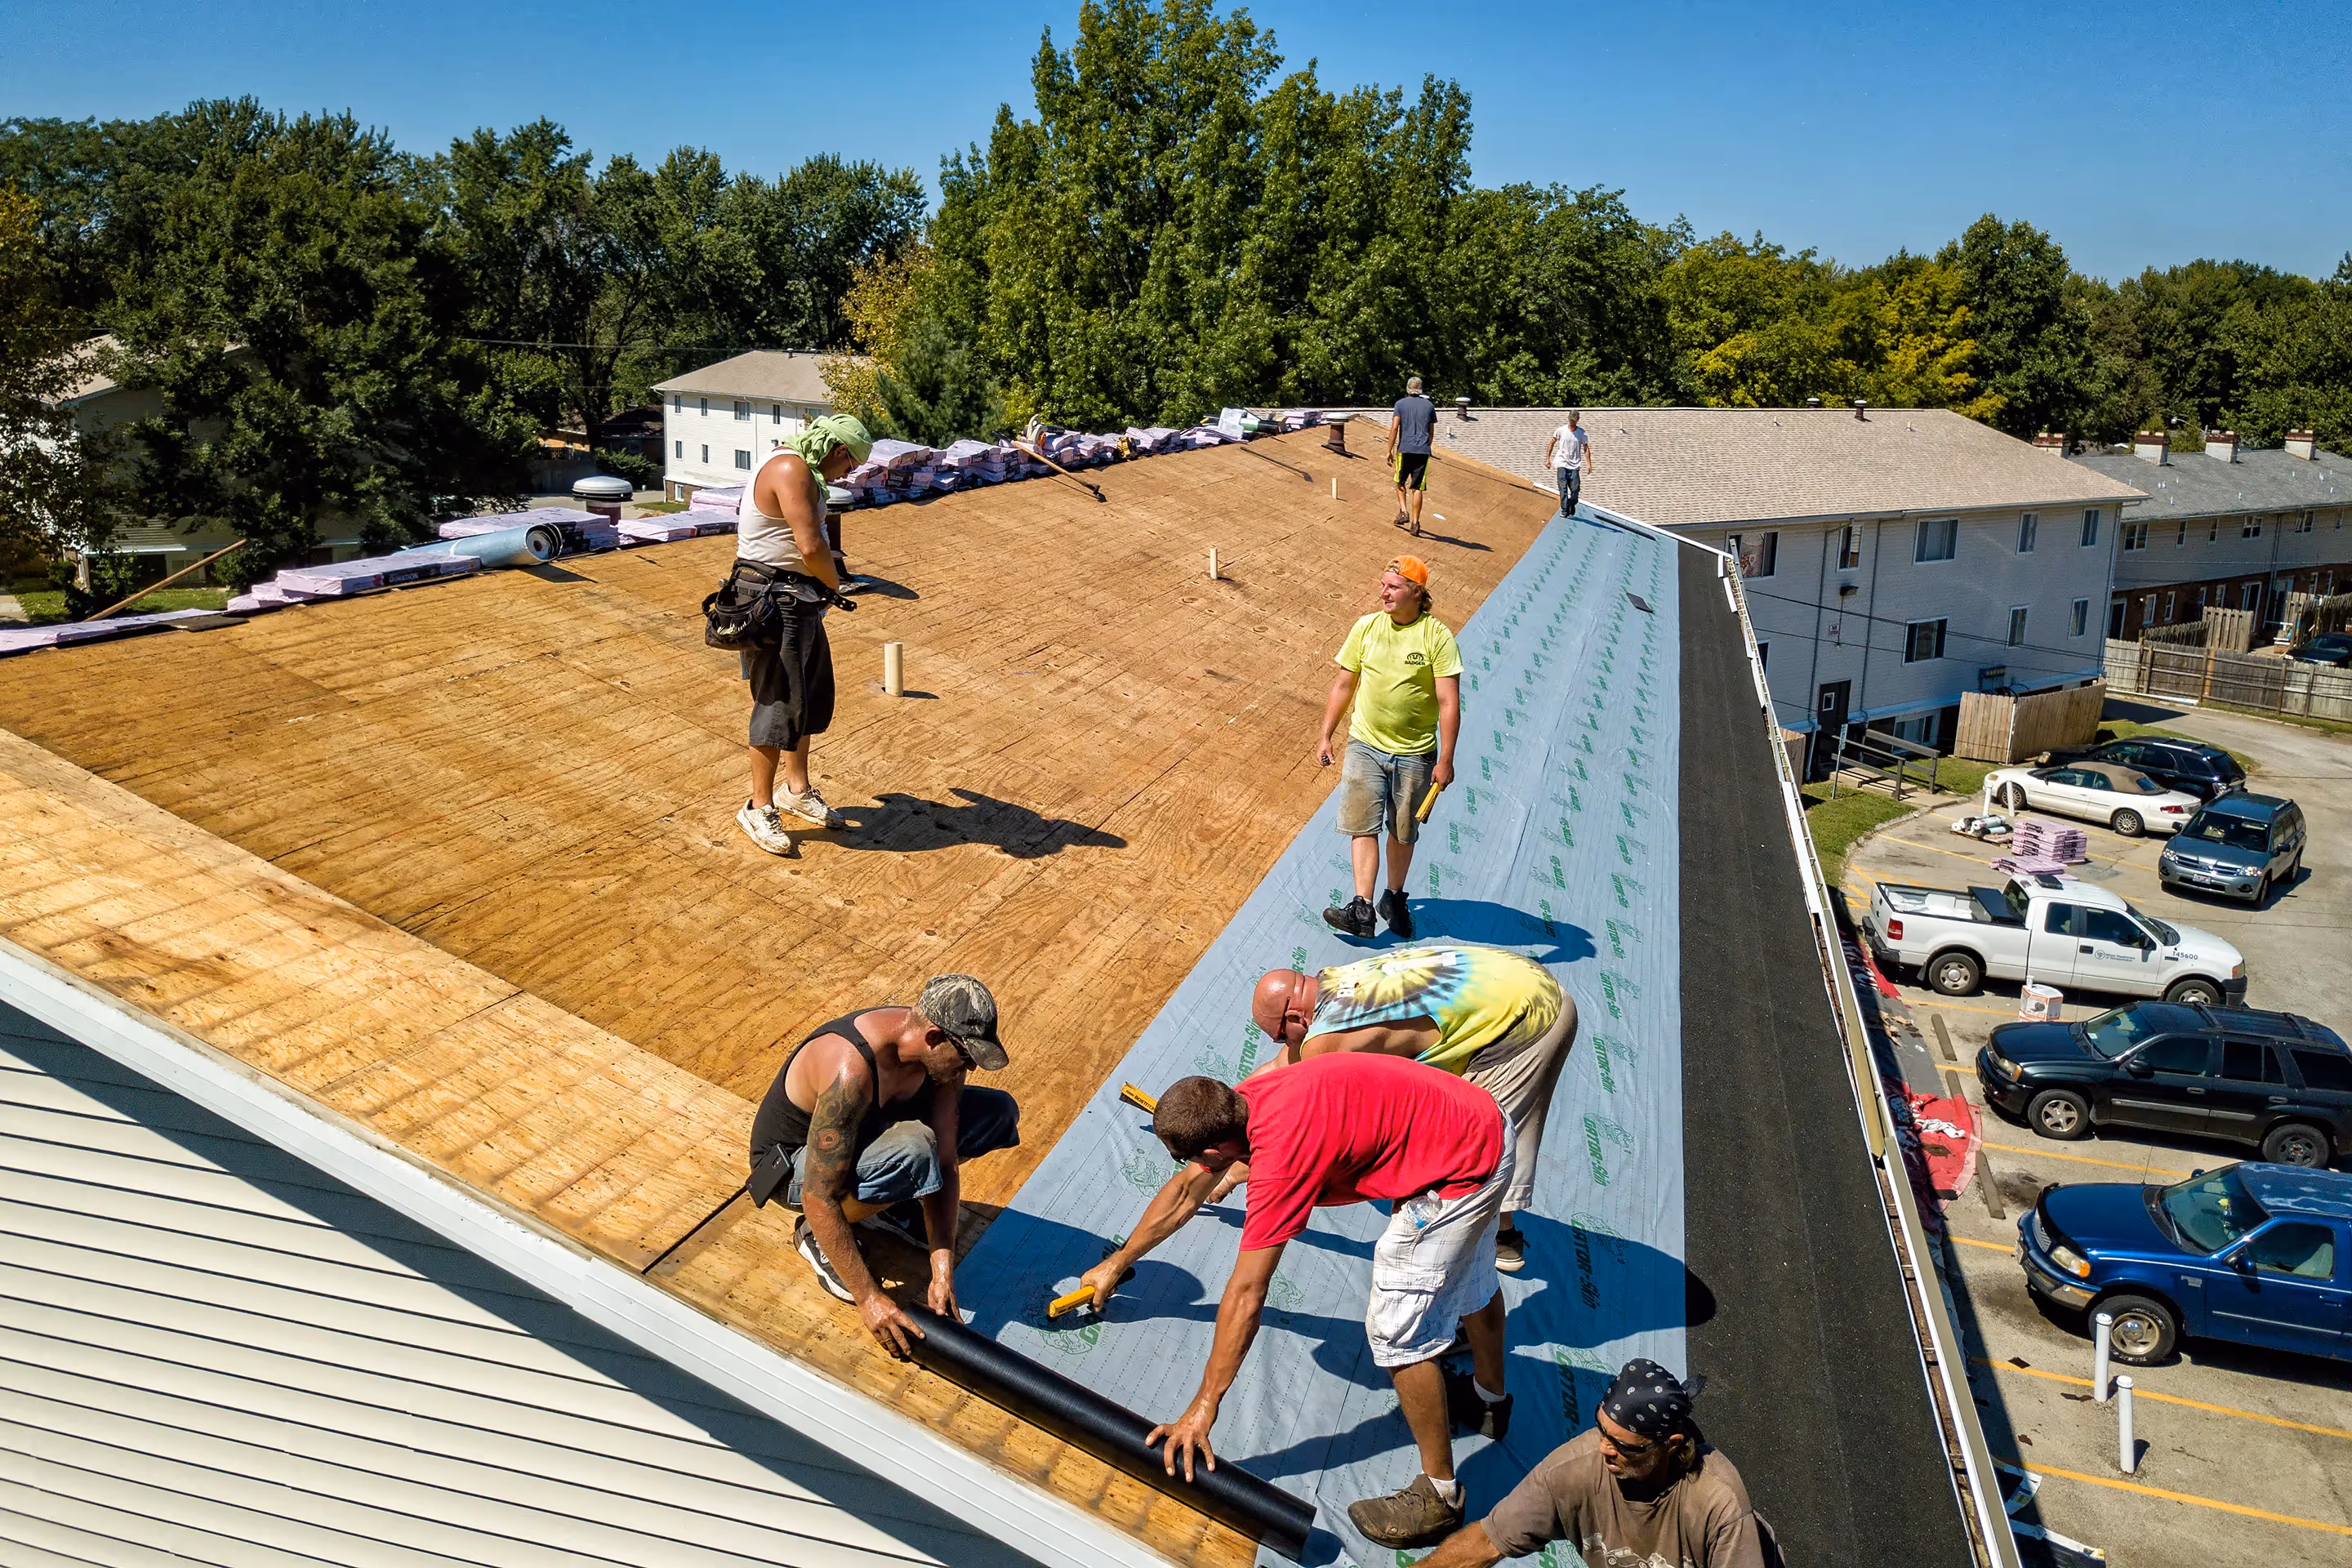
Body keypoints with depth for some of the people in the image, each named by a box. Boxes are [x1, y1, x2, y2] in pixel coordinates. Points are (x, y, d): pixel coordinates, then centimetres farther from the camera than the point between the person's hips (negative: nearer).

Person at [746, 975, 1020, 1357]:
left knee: (999, 1111, -5)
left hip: (865, 1129, 7)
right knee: (912, 1152, -38)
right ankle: (815, 1235, -9)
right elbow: (818, 1198, -35)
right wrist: (869, 1298, -31)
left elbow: (944, 1163, -14)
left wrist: (942, 1273, -21)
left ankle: (889, 1205, 10)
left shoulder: (941, 1050, -18)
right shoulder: (851, 1071, -40)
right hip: (792, 1161, -7)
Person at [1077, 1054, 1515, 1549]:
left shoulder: (1280, 1151, -28)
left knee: (1396, 1329, -2)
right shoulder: (1239, 1100, -3)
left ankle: (1440, 1496, 14)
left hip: (1460, 1171, -10)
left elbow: (1246, 1294, -22)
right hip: (1481, 1119, 10)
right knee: (1470, 1277, 32)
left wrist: (1203, 1407, -14)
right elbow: (1185, 1191, 15)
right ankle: (1490, 1398, 56)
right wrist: (1116, 1264, 25)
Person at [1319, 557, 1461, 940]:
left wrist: (1446, 759, -15)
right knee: (1363, 826, -7)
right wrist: (1325, 736, 6)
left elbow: (1449, 702, -12)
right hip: (1365, 746, 2)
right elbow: (1343, 685, 7)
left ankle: (1394, 899, 31)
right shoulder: (1366, 627, -1)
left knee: (1403, 832, 12)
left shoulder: (1437, 636, -11)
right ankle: (1362, 909, -11)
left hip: (1414, 754, -2)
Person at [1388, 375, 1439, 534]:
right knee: (1417, 488, 1)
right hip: (1423, 451, 2)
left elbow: (1394, 428, -7)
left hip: (1405, 449, -2)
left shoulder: (1401, 404, 2)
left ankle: (1403, 511, 3)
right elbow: (1431, 432, 15)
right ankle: (1415, 523, -1)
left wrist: (1390, 451, -4)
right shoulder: (1429, 405, 11)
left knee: (1400, 482, 19)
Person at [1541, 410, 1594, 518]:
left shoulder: (1582, 433, 1)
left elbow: (1586, 448, 3)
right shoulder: (1561, 430, 0)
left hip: (1574, 465, 1)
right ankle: (1564, 511, -5)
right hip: (1562, 464, -1)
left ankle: (1572, 506, 22)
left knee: (1576, 488, -3)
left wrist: (1589, 463, -5)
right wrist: (1548, 459, 4)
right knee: (1563, 488, -8)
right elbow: (1551, 443, 9)